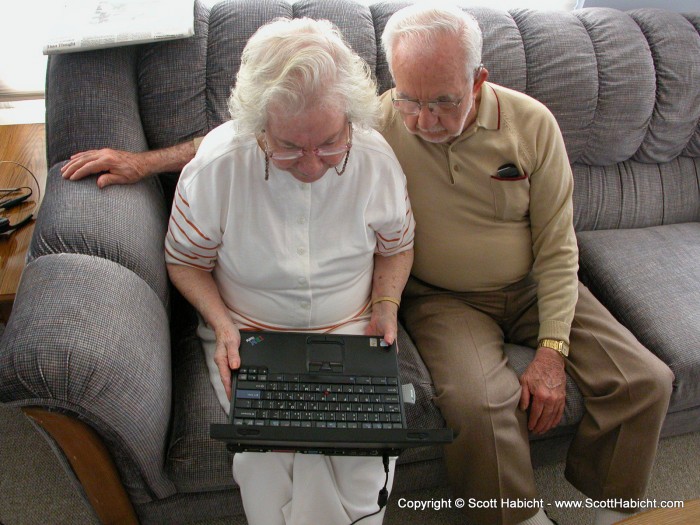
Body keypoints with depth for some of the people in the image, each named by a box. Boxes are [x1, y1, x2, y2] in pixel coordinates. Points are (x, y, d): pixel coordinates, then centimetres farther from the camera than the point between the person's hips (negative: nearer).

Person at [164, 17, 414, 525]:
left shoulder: (376, 158, -11)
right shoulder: (217, 164, -17)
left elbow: (397, 245, 7)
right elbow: (185, 259, -1)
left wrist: (386, 306, -10)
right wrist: (222, 324, -16)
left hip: (351, 332, 2)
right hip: (249, 337, -1)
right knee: (268, 451, -24)